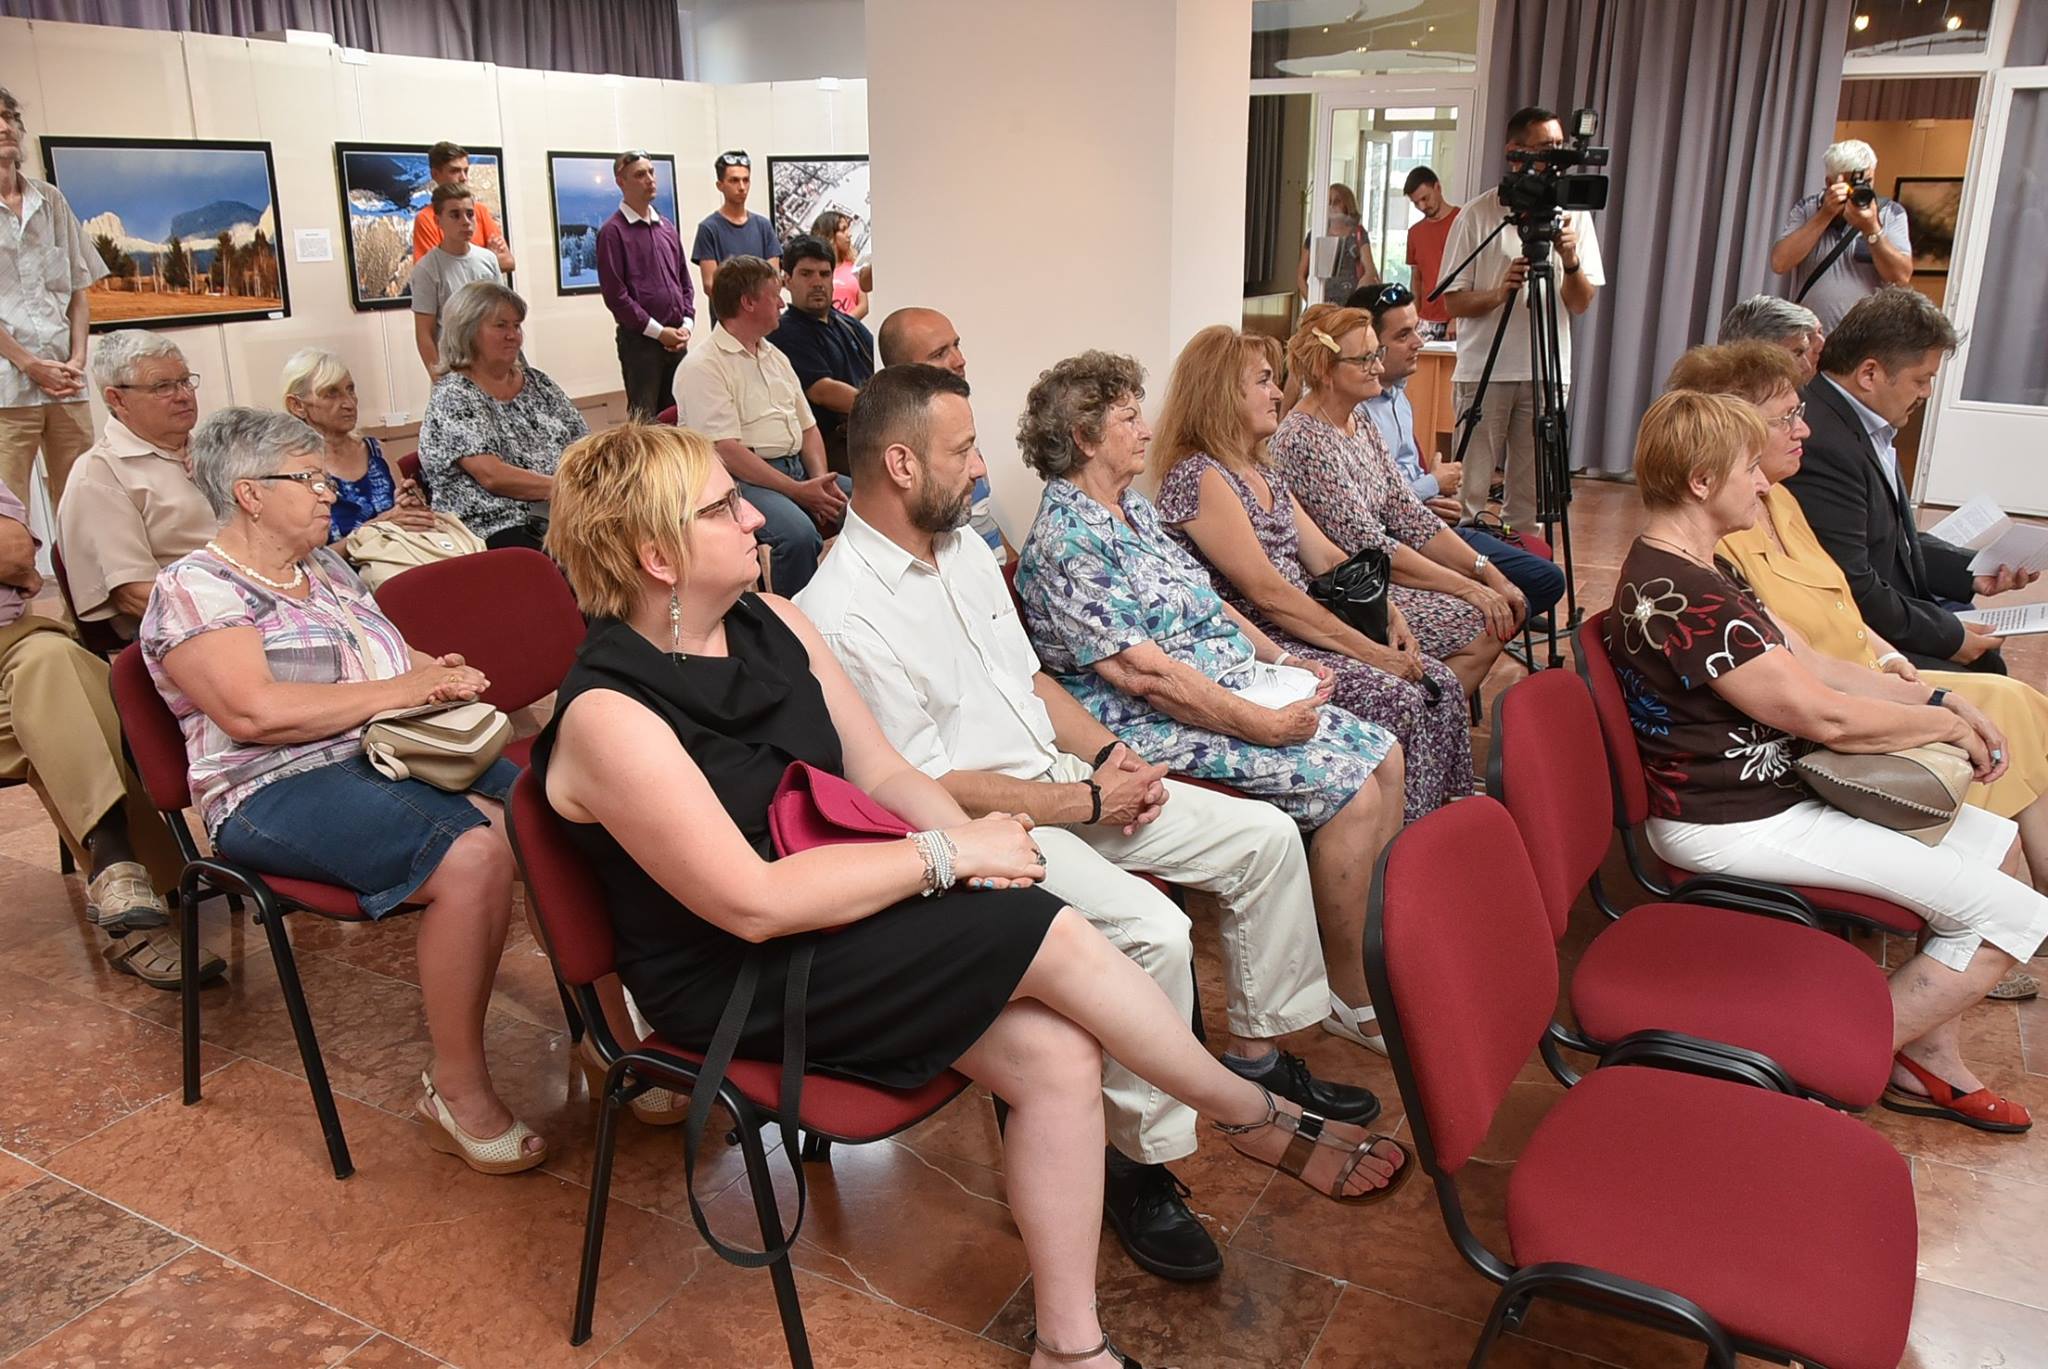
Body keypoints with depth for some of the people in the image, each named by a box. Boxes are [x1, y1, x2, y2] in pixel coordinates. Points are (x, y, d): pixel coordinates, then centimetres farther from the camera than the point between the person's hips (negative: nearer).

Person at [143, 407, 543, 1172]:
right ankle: (456, 1091, -20)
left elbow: (395, 667, 28)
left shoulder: (326, 568, 22)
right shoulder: (194, 590, -2)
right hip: (282, 792, -7)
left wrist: (436, 672, 3)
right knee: (474, 857, -33)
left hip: (400, 757, 7)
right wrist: (402, 689, -13)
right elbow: (254, 712, -16)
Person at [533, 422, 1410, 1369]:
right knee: (1051, 937, -20)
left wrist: (970, 840, -12)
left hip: (834, 911, 7)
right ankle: (1267, 1125, 4)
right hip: (733, 983, -7)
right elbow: (753, 904, -24)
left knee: (1055, 1053, -16)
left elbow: (884, 774, 7)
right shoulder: (609, 715, -20)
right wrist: (948, 855, -20)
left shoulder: (769, 622, 2)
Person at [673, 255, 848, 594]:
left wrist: (821, 481, -1)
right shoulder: (701, 367, -7)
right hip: (742, 479, -8)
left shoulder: (776, 357, 19)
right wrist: (798, 492, -18)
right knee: (798, 535, -35)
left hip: (797, 470, 8)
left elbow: (808, 427, 19)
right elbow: (727, 452, -16)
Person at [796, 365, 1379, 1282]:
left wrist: (1108, 755, 1)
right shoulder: (841, 613, -20)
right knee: (1152, 932, -30)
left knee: (1265, 836, 3)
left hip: (1065, 780, 9)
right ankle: (1140, 1161, -9)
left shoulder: (964, 545, 8)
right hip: (980, 824, -9)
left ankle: (1256, 1049, 21)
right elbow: (929, 789, -19)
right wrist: (1087, 802, -15)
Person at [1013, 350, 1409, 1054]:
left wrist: (1284, 661, 8)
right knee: (1351, 791, -19)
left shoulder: (1134, 508, 14)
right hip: (1162, 725, -10)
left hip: (1240, 687, 10)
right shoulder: (1064, 541, -17)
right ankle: (1352, 994, -2)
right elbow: (1142, 672, -23)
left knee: (1384, 757, 2)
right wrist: (1262, 725, -21)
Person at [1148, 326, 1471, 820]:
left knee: (1440, 683, -4)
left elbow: (1325, 556, 15)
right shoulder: (1198, 477, -14)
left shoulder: (1264, 470, 17)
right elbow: (1265, 591, -20)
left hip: (1300, 634, 9)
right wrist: (1364, 648, -19)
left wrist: (1389, 615, -1)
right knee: (1397, 699, -22)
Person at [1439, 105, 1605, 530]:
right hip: (1484, 371, -3)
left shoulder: (1574, 214, 9)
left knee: (1529, 497, 7)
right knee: (1468, 493, -1)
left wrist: (1571, 262, -14)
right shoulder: (1478, 215, 0)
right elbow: (1453, 302, -2)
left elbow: (1581, 305, 5)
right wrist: (1498, 293, -21)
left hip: (1546, 372, 3)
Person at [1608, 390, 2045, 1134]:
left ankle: (1929, 1059, 24)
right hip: (1733, 827, -11)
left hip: (1772, 788, 11)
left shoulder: (1696, 571, 9)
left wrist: (1936, 697, 0)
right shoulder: (1682, 596, -26)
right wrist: (1945, 724, -6)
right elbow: (1824, 716, -23)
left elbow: (1811, 666, 11)